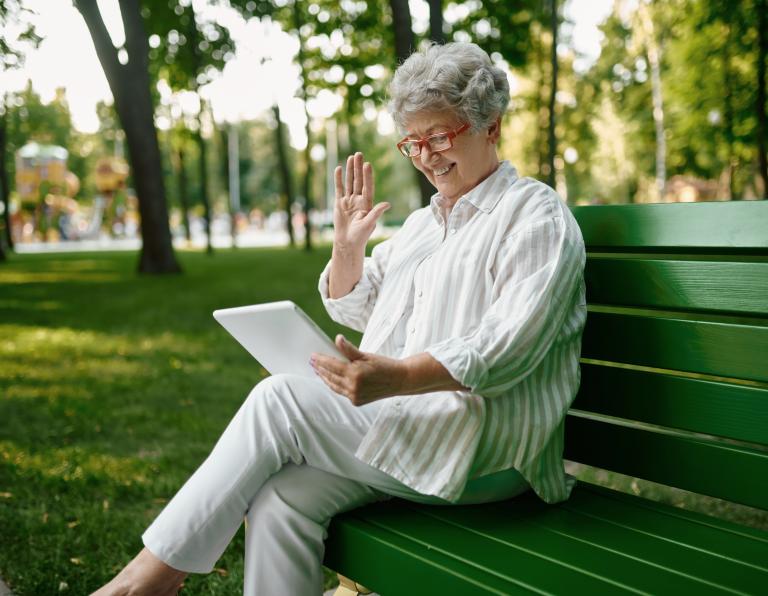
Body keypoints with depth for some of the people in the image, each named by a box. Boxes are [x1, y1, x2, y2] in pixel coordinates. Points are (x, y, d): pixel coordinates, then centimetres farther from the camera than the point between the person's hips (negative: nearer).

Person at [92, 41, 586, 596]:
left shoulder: (536, 214, -3)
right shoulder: (422, 222, 22)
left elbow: (509, 346, -18)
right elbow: (353, 311, 27)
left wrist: (397, 378, -31)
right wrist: (348, 243, 8)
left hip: (484, 447, -7)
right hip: (402, 422, 7)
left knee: (280, 399, -20)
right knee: (279, 498, -20)